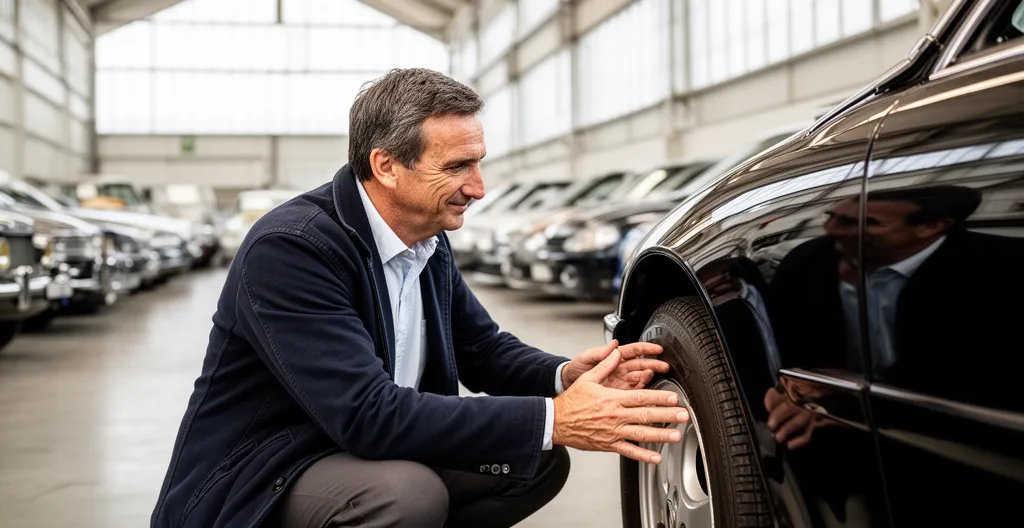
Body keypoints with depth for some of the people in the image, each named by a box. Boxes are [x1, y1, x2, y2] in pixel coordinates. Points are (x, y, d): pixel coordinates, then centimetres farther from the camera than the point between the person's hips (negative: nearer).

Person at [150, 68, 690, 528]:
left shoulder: (428, 240, 0)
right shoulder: (289, 248, -25)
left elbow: (484, 349, 10)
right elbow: (367, 414, -33)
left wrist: (566, 377, -14)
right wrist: (554, 419, -33)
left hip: (363, 452, 8)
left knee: (539, 459, -1)